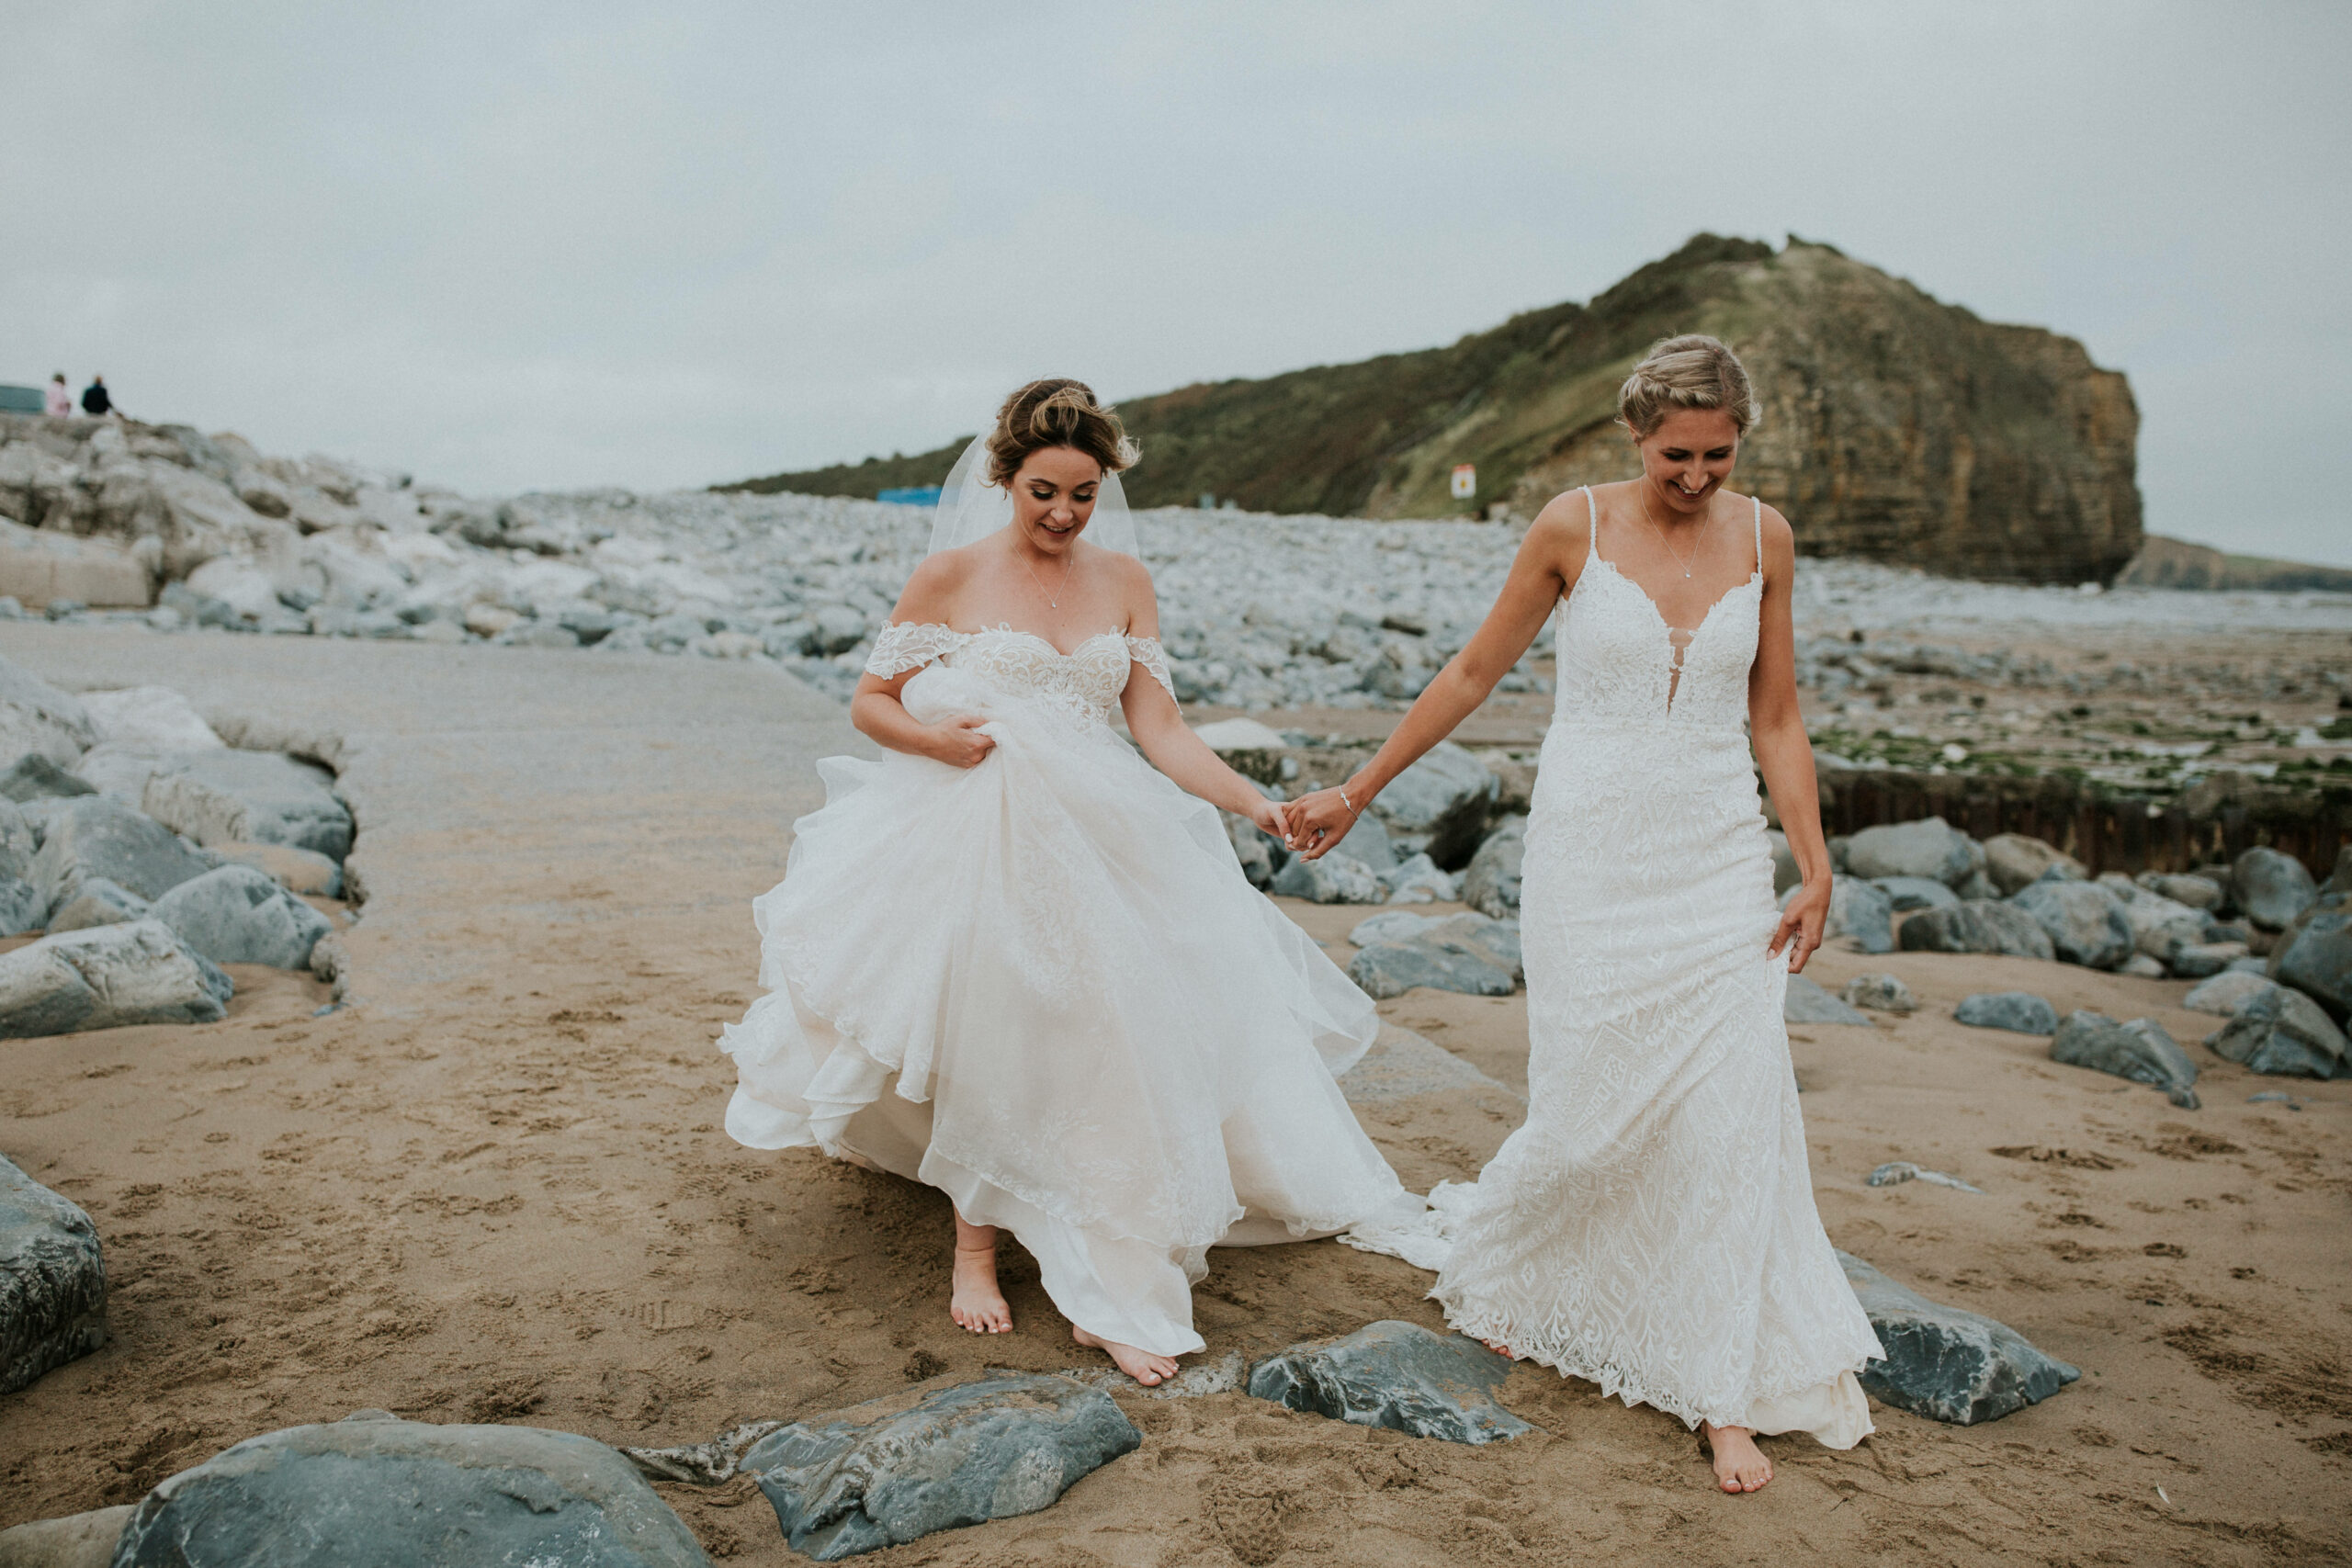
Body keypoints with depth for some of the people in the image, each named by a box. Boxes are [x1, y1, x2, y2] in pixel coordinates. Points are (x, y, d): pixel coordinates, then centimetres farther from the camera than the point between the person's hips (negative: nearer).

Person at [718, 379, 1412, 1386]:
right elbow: (870, 703, 5)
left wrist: (1253, 803, -10)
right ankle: (975, 1250, 20)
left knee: (1106, 1046, -4)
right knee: (988, 1041, -2)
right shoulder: (951, 575, 0)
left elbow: (1160, 729, 4)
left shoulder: (1122, 581, 8)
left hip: (1099, 845, 3)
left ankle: (1107, 1294, 4)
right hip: (974, 841, -2)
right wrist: (933, 737, -15)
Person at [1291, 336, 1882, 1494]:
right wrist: (1357, 792, 4)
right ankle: (1483, 1255, 32)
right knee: (1596, 1112, 0)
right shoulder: (1574, 527, -5)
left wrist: (1813, 865, 1)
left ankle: (1726, 1397, 11)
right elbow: (1473, 673, 3)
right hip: (1591, 851, -3)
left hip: (1717, 857, 3)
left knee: (1730, 1115, -1)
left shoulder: (1762, 536, 4)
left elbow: (1776, 719, 8)